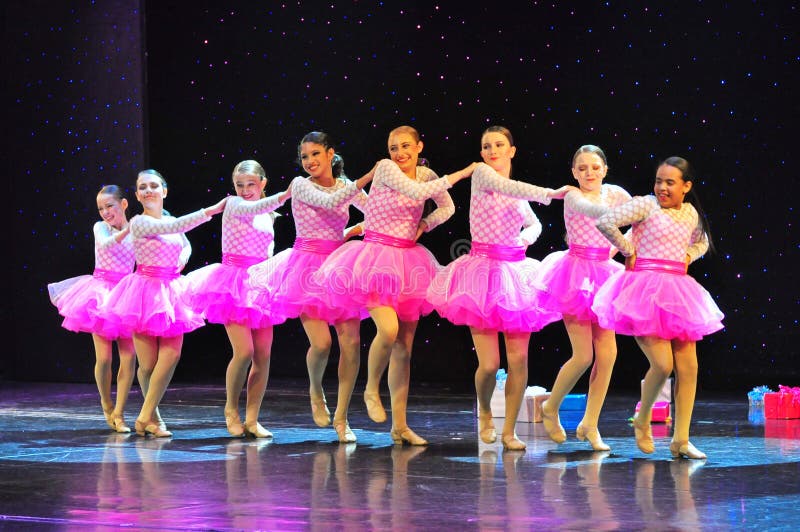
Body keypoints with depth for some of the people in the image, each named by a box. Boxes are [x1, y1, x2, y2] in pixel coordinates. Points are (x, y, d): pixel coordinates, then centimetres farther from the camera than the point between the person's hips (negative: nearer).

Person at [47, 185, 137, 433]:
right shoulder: (101, 227, -3)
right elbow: (106, 245, -25)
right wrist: (128, 230, -36)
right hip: (102, 293, -2)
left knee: (129, 358, -5)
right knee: (104, 358, -2)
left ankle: (119, 413, 4)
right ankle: (107, 404, 21)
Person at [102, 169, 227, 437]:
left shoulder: (171, 221, 12)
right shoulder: (139, 223, -9)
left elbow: (186, 245, 30)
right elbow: (175, 227, -24)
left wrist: (181, 262, 9)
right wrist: (209, 211, -28)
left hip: (171, 292, 5)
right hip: (147, 290, -5)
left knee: (171, 356, -8)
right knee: (148, 364, -2)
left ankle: (146, 417, 0)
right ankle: (151, 417, 15)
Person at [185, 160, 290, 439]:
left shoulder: (268, 217, 15)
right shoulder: (233, 205, -4)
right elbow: (253, 207, -27)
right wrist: (285, 195, -41)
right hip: (234, 282, -6)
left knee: (263, 356, -1)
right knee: (244, 352, -15)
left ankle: (251, 418, 8)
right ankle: (231, 408, 6)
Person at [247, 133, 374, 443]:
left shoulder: (345, 186, 10)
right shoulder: (301, 185, -3)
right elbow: (329, 202, -21)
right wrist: (367, 178, -24)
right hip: (308, 266, -4)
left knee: (351, 343, -6)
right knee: (321, 343, -16)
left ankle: (341, 417, 4)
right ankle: (316, 391, 18)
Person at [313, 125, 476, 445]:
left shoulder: (426, 174, 8)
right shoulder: (385, 168, -8)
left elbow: (447, 207, 21)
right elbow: (418, 192, -22)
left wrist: (425, 224, 3)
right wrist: (460, 174, -20)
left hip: (407, 260, 6)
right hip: (377, 257, -6)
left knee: (405, 347, 5)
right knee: (389, 329, -26)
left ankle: (400, 425, 11)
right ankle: (372, 390, 2)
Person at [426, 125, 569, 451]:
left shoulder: (519, 195, 16)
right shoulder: (481, 174, -2)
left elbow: (534, 225, 31)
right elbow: (507, 187, -22)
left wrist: (526, 238, 9)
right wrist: (549, 194, -16)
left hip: (516, 272, 5)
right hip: (485, 270, -5)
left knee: (519, 360, -1)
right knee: (489, 364, -8)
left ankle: (509, 431, 10)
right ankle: (484, 412, 22)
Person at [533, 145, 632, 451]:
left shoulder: (615, 193, 6)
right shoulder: (573, 196, -10)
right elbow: (588, 208, -33)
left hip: (603, 274, 5)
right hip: (576, 273, -5)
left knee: (607, 353, -2)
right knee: (583, 356, -8)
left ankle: (590, 425, 9)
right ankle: (551, 408, 17)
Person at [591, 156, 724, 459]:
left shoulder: (691, 213, 12)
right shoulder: (645, 205, -6)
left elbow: (702, 242, 33)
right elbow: (605, 222, -17)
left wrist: (689, 256, 11)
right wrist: (628, 250, -8)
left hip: (677, 291, 6)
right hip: (646, 290, -6)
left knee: (688, 367, 0)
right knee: (662, 364, -15)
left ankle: (681, 440, 8)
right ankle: (642, 421, 12)